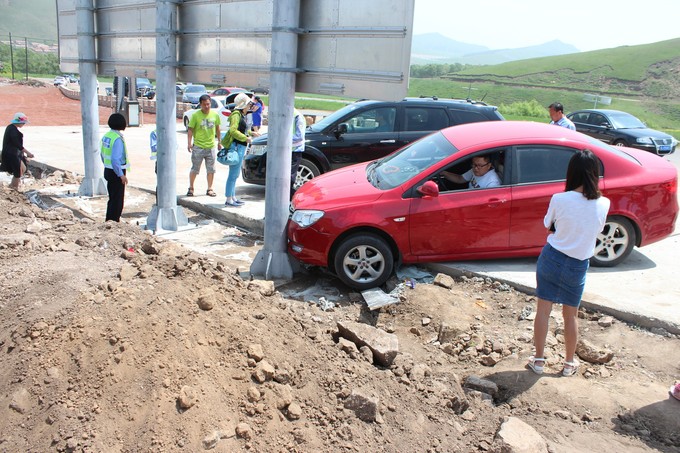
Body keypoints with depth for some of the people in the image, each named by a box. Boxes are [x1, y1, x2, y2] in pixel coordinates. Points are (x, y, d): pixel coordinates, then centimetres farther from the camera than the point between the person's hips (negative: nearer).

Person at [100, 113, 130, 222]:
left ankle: (109, 221, 27)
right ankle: (114, 221, 5)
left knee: (112, 198, 19)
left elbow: (103, 155, 15)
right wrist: (121, 175, -21)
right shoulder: (118, 139, -21)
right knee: (117, 199, 0)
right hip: (117, 172, -9)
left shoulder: (106, 136, 7)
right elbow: (115, 159, -26)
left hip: (108, 171, 9)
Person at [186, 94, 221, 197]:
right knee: (195, 169, 5)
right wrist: (189, 143, -13)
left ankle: (210, 189, 17)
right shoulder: (196, 115, -6)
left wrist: (219, 142, 15)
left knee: (211, 169, 7)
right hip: (198, 147, -3)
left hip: (211, 146, 3)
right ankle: (191, 188, 18)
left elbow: (217, 129, 15)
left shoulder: (215, 115, 4)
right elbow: (190, 129, -5)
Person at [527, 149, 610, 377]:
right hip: (578, 266, 2)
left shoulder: (559, 200, -15)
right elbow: (597, 230, 6)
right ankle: (569, 363, 30)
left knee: (543, 310, 11)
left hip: (552, 258, -1)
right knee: (570, 315, 16)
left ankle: (538, 359, 20)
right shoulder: (603, 204, -10)